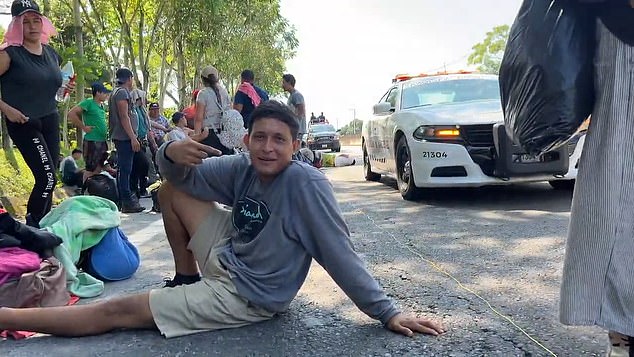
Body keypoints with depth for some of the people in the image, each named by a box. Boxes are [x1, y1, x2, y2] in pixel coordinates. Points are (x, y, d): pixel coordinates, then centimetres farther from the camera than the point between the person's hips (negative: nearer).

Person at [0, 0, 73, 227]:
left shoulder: (52, 54, 10)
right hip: (23, 123, -6)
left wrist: (65, 88, 6)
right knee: (47, 177, -16)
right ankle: (31, 229, -2)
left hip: (50, 120, 6)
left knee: (47, 179, 7)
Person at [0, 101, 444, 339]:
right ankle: (187, 278, 15)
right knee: (173, 188, 9)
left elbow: (339, 253, -21)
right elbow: (183, 176, 2)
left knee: (117, 311, -5)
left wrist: (387, 311, -19)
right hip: (227, 257, 7)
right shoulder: (242, 167, -6)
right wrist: (173, 152, -22)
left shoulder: (305, 183, -25)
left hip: (247, 296, -7)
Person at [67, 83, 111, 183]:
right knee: (90, 169, -5)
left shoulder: (102, 106, 15)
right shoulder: (88, 102, -9)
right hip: (92, 141, -9)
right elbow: (71, 113, -18)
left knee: (99, 168, 15)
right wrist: (83, 127, -14)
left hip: (102, 141, 9)